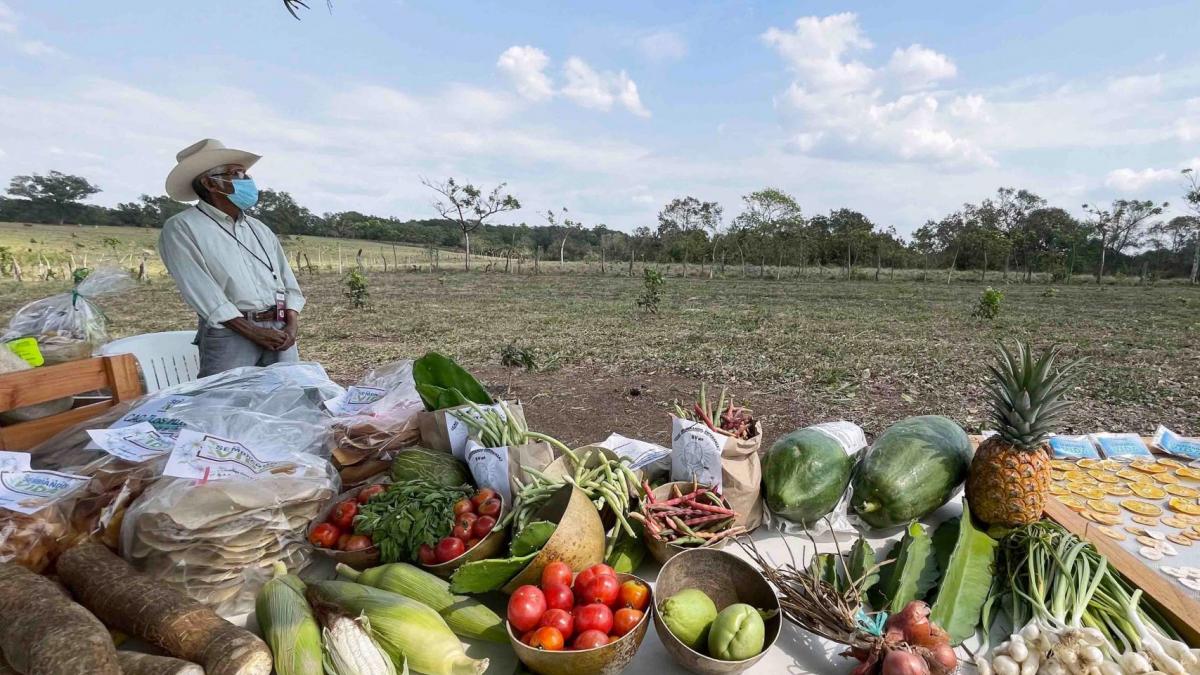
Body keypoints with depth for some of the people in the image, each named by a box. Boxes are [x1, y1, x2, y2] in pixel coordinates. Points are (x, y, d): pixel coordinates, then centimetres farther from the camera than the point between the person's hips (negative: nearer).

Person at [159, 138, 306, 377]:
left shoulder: (260, 229, 20)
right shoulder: (182, 228, 2)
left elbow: (288, 280, 13)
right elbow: (200, 291, -9)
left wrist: (292, 325, -3)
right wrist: (252, 332, -15)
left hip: (279, 331, 5)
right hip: (230, 332, -4)